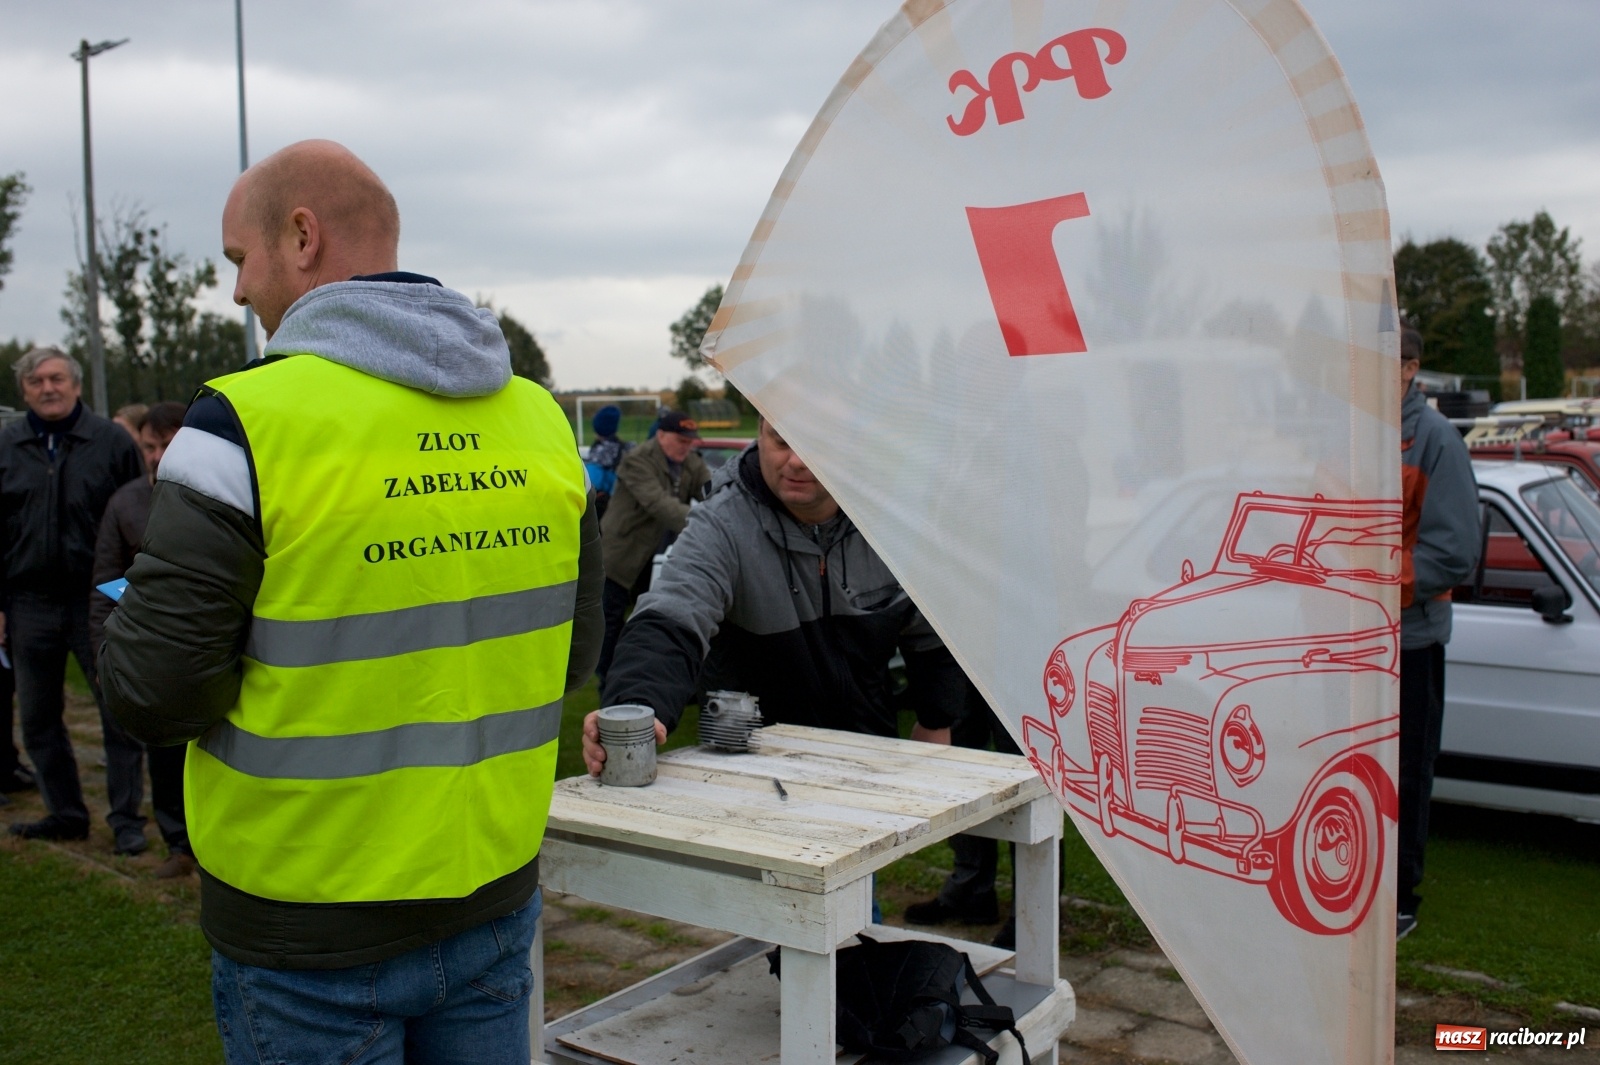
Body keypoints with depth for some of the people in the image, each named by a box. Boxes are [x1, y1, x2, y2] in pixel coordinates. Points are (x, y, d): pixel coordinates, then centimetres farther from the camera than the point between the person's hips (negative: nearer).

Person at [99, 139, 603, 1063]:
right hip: (496, 901, 5)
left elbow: (157, 692, -15)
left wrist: (121, 615, 6)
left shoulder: (244, 424, -17)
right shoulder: (540, 418, 0)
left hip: (312, 935, -4)